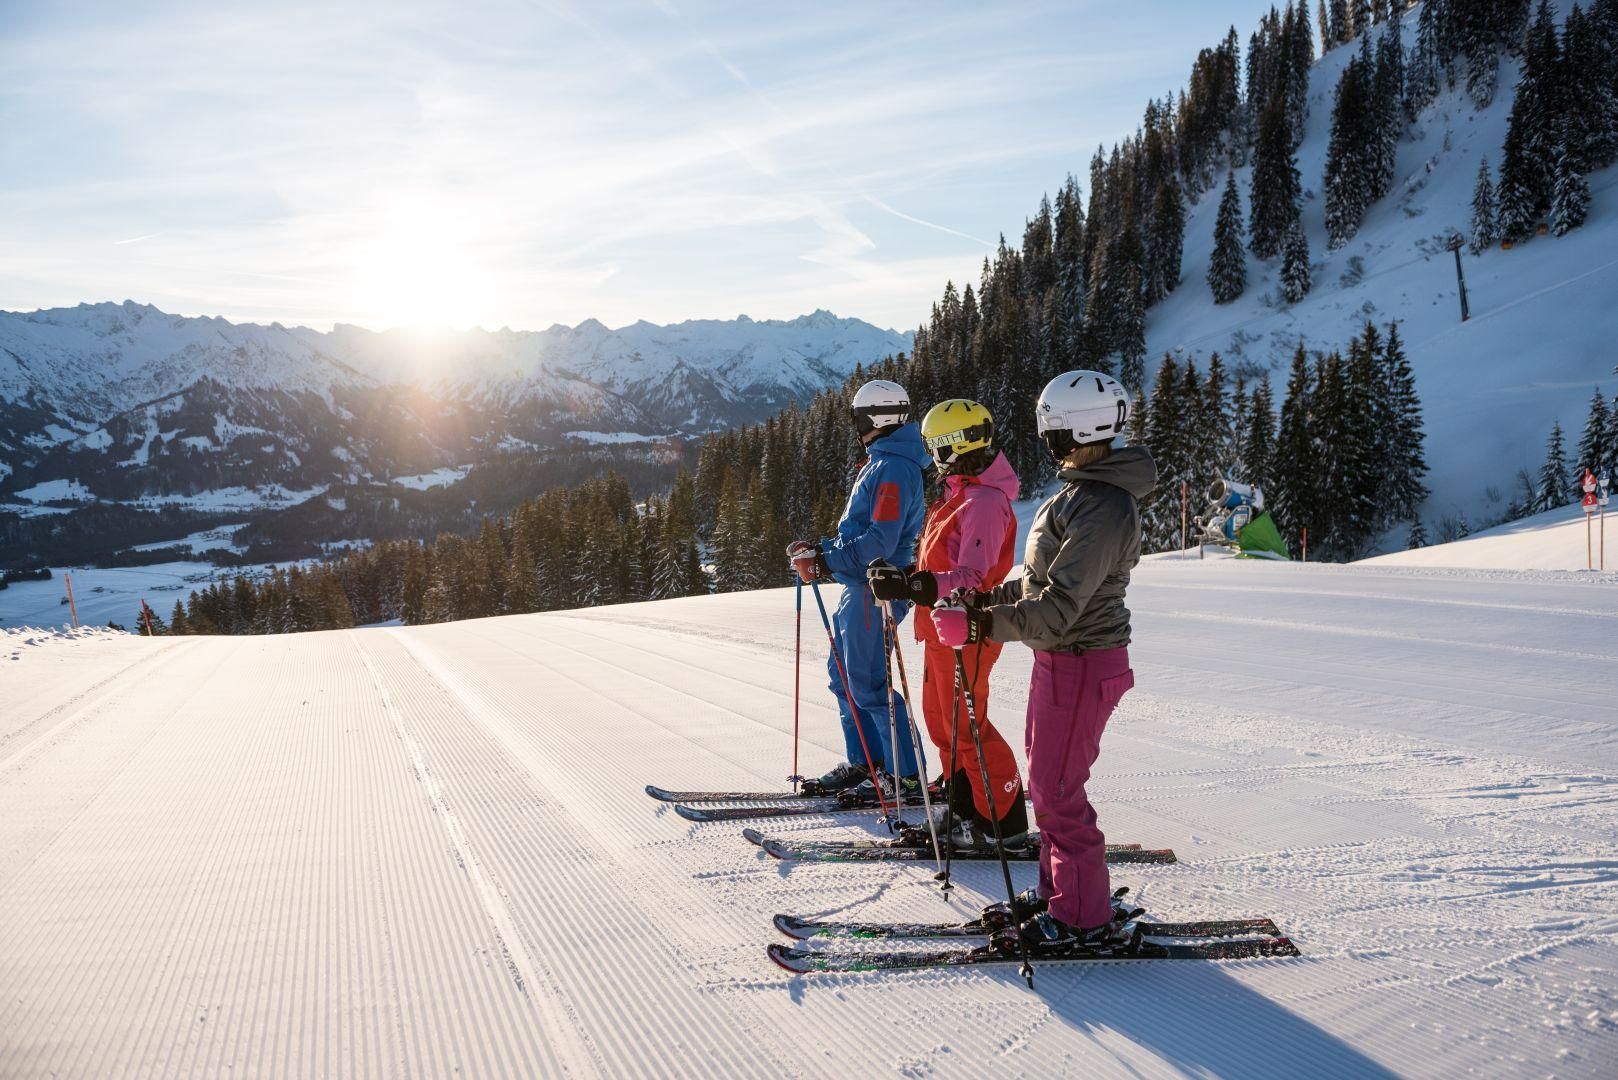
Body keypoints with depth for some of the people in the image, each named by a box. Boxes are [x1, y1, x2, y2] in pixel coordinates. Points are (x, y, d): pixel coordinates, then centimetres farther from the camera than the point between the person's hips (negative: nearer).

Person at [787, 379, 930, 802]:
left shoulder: (893, 469, -17)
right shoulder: (881, 463, 17)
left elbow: (880, 541, -25)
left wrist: (825, 562, -24)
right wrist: (821, 548, 11)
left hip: (874, 591, -11)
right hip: (860, 588, 11)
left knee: (868, 684, -7)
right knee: (844, 675, 16)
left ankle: (906, 775, 0)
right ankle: (863, 764, 24)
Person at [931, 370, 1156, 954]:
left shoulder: (1101, 508, -24)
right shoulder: (1084, 490, 9)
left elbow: (1058, 608, -29)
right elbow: (1047, 574, 19)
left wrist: (982, 624, -29)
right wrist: (993, 596, 9)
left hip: (1080, 664, -10)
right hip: (1060, 658, 10)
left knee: (1057, 793, -2)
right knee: (1048, 782, 19)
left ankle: (1085, 919, 11)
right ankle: (1060, 891, 33)